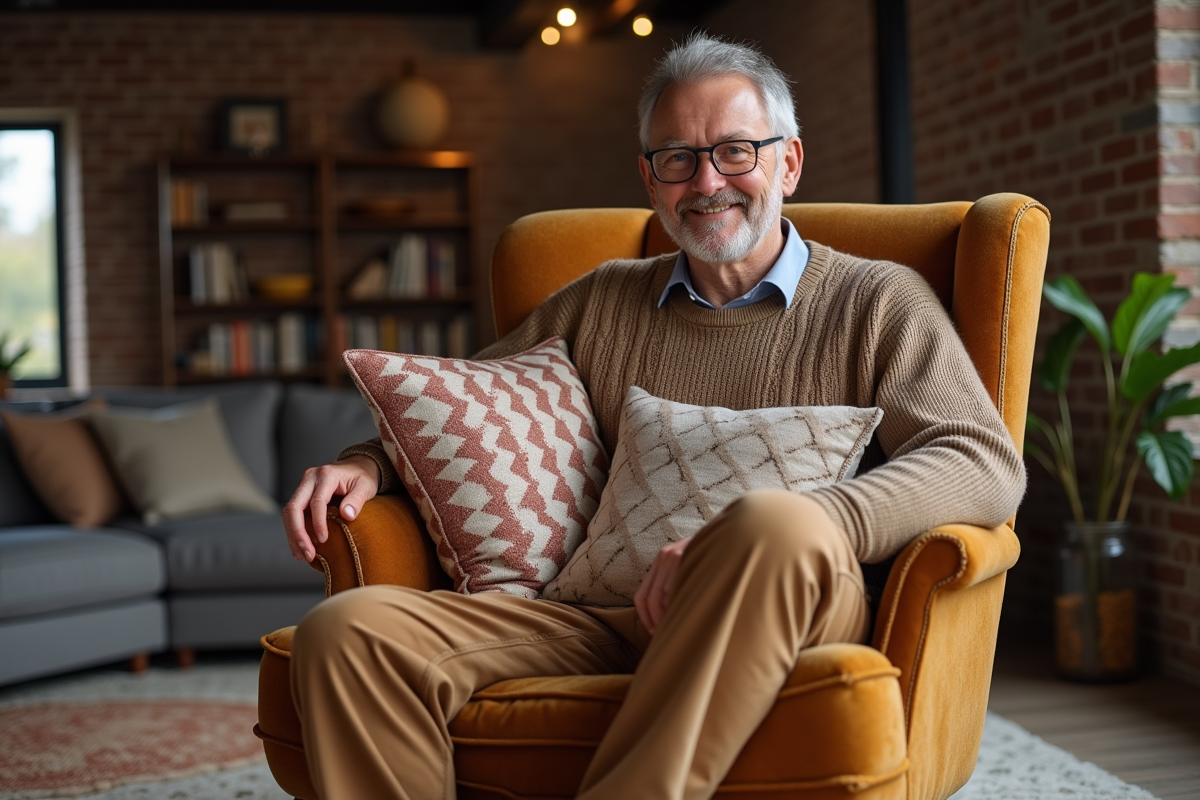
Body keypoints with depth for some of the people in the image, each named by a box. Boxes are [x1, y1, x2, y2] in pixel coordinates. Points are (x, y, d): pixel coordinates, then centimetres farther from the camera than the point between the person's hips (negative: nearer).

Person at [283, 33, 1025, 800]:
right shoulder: (601, 303, 24)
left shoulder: (876, 300, 11)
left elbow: (987, 465, -5)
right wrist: (368, 463, 8)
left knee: (776, 526, -40)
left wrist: (772, 534, -20)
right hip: (604, 616, 3)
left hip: (788, 616, -3)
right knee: (349, 630, -22)